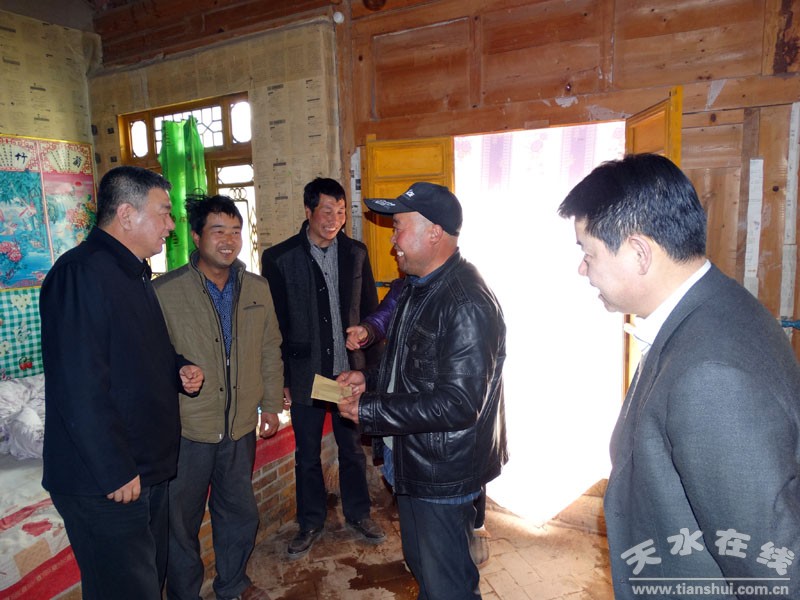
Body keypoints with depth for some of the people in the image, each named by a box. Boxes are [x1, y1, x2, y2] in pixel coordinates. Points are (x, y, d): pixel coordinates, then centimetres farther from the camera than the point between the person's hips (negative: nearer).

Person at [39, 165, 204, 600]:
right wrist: (116, 473, -20)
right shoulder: (82, 272, -20)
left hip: (147, 468, 10)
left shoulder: (134, 273, 12)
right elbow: (80, 388, -25)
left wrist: (179, 369, 3)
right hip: (106, 483, -9)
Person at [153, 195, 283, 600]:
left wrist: (271, 406, 9)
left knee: (239, 511, 21)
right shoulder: (165, 292, -13)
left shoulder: (257, 289, 1)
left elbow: (270, 350, 8)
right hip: (186, 429, -4)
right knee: (182, 519, 14)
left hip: (241, 425, 4)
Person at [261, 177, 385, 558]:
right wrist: (282, 379, -5)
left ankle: (357, 513, 37)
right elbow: (275, 324, -4)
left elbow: (370, 310, 7)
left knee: (352, 448, 17)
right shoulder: (279, 258, -7)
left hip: (350, 370, 2)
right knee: (307, 455, 13)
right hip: (306, 373, -2)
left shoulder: (356, 253, 1)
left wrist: (370, 364, 3)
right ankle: (311, 523, 33)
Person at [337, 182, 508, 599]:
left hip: (444, 473, -9)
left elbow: (458, 404, -29)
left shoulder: (468, 304, -26)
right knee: (419, 564, 27)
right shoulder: (417, 287, 6)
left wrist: (369, 409, -24)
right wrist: (370, 379, 0)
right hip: (411, 460, 9)